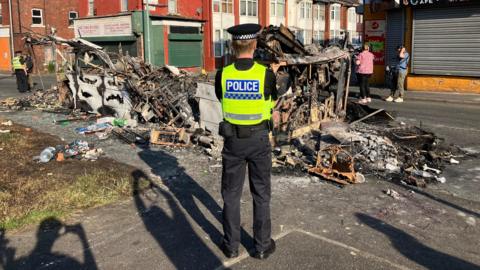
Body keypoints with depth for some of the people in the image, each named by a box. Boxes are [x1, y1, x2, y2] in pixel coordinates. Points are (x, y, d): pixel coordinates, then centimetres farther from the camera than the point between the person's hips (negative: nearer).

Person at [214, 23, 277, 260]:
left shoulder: (222, 75, -9)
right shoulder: (266, 74, -13)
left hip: (233, 139, 1)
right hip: (258, 140, -1)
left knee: (231, 194, 14)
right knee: (261, 194, 13)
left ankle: (231, 245, 24)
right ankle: (262, 246, 22)